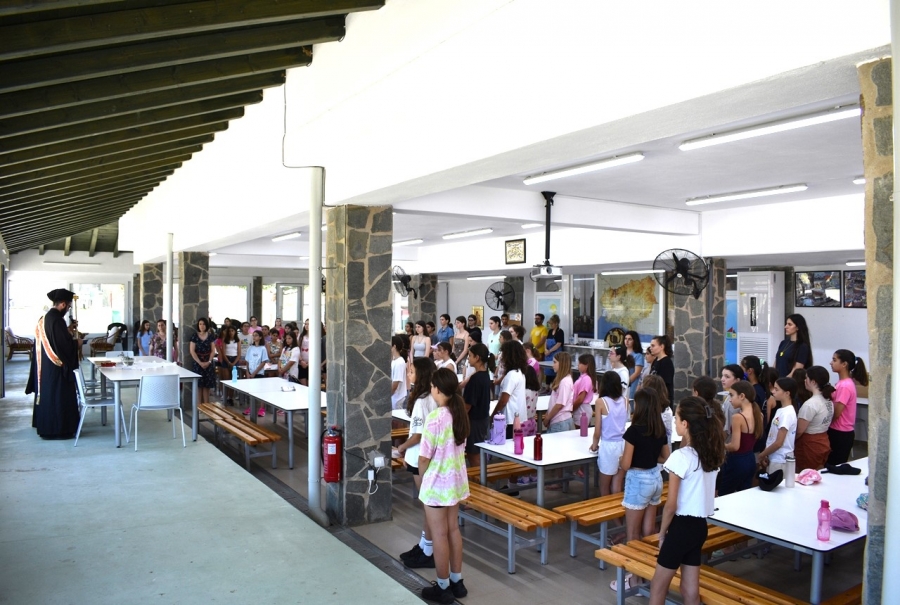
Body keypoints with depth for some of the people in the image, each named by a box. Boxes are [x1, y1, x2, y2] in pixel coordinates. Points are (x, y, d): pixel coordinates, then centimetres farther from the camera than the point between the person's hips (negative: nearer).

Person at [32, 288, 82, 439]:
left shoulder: (45, 318, 9)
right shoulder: (56, 319, -21)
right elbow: (64, 344, -24)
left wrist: (68, 330, 16)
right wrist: (76, 343, -6)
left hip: (46, 365, 10)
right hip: (56, 367, -10)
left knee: (47, 394, 17)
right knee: (58, 396, -2)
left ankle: (45, 425, 27)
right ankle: (57, 429, 3)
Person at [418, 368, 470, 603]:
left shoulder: (435, 417, -23)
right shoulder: (460, 413, 1)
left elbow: (424, 457, -20)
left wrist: (422, 477, -1)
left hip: (437, 483, -7)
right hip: (456, 480, 7)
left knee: (439, 535, 6)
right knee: (453, 530, 18)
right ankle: (456, 582, 29)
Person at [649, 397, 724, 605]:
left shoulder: (680, 457, -21)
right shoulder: (712, 453, 1)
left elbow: (671, 505, -16)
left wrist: (662, 532, -4)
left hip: (682, 526, -7)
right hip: (700, 525, 7)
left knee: (658, 587, 10)